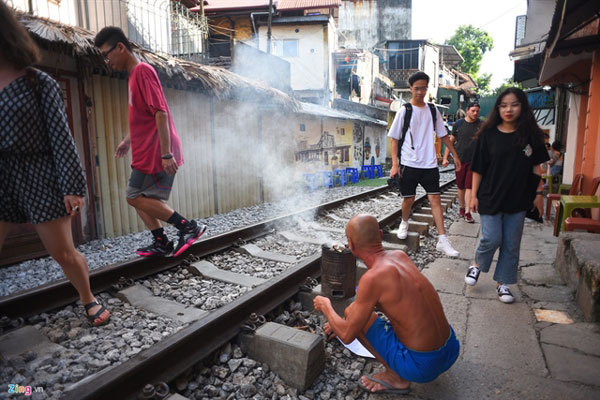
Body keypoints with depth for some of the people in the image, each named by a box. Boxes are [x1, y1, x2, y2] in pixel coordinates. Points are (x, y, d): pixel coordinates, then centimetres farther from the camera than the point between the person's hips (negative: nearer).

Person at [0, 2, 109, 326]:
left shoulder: (38, 83, -4)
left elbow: (61, 137, -8)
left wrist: (72, 187, -13)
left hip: (40, 178, -4)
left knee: (64, 254, 4)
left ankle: (88, 300, 28)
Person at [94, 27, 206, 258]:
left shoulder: (142, 71, -12)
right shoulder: (135, 74, 17)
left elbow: (160, 113, -22)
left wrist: (166, 153, -25)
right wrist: (128, 141, 30)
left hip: (155, 153, -10)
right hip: (148, 152, 10)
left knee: (136, 198, -4)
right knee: (139, 198, 14)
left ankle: (189, 227, -3)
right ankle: (162, 243, 21)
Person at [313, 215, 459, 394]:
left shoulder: (372, 278, -23)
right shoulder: (400, 255, 1)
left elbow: (347, 336, -13)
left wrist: (326, 307, 6)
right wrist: (337, 321, 24)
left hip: (421, 365, -7)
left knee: (352, 312, 1)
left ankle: (395, 376, 8)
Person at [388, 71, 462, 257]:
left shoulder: (433, 111, 10)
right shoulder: (404, 111, -1)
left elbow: (443, 135, 18)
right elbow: (394, 139, -2)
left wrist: (455, 155, 15)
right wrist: (395, 164, -10)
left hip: (429, 164, 3)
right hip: (409, 163, -2)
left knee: (435, 199, -3)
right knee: (408, 199, 5)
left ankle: (442, 240, -1)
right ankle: (404, 223, 36)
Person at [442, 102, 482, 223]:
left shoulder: (481, 125, 1)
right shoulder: (459, 124, 3)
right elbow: (451, 141, 7)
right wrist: (445, 158, 3)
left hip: (474, 161, -1)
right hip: (460, 160, 1)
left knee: (469, 187, -5)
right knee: (461, 187, 10)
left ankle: (467, 212, -4)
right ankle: (462, 208, 26)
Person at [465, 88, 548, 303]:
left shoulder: (530, 134, 2)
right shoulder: (488, 134, -4)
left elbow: (536, 166, 8)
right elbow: (478, 168, -2)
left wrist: (538, 193, 5)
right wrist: (474, 195, -3)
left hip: (518, 199, 3)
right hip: (491, 197, -2)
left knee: (511, 245, 8)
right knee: (492, 239, -5)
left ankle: (502, 282, 23)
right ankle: (477, 265, 25)